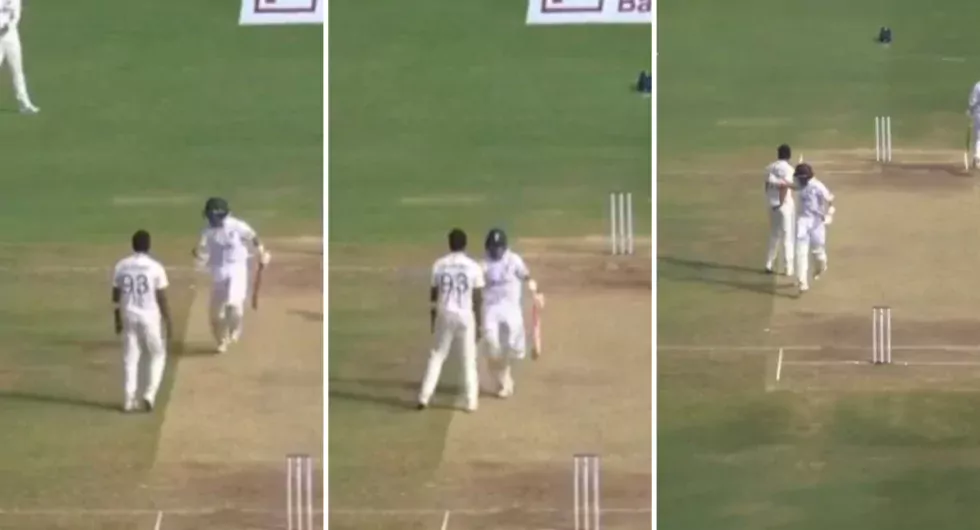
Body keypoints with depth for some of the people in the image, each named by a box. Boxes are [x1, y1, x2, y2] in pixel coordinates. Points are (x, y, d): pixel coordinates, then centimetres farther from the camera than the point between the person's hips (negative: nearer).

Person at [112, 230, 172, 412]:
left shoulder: (121, 266, 1)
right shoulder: (155, 267, -9)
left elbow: (116, 297, 6)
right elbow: (162, 298, -8)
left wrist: (117, 320, 16)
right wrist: (168, 322, 1)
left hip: (128, 317, 3)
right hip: (149, 317, -3)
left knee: (130, 358, 11)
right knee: (158, 355, 13)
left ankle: (129, 400, 9)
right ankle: (149, 395, 1)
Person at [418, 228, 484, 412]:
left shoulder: (439, 265, -2)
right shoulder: (473, 266, -5)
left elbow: (433, 294, 4)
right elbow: (478, 298, -5)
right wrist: (479, 323, 3)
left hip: (444, 315, 1)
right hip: (466, 316, -1)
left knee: (437, 356, 12)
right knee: (469, 360, 9)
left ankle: (424, 397, 5)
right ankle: (471, 402, 8)